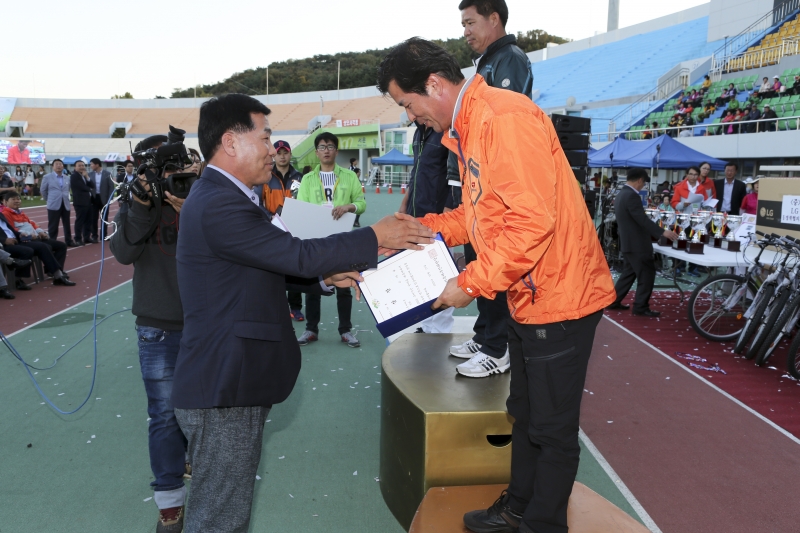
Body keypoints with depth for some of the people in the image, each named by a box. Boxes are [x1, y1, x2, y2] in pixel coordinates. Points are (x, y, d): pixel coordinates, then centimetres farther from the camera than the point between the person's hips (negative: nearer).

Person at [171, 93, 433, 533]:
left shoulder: (222, 195, 13)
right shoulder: (218, 205, -22)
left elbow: (275, 263, 18)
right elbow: (297, 254, -23)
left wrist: (325, 275, 5)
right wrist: (377, 237, -13)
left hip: (232, 381, 10)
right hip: (223, 387, -10)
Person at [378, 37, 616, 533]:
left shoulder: (504, 117, -22)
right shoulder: (466, 129, 11)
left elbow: (531, 217, -27)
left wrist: (472, 283, -20)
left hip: (558, 296, -10)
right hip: (526, 298, 10)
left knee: (552, 428, 7)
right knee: (525, 414, 23)